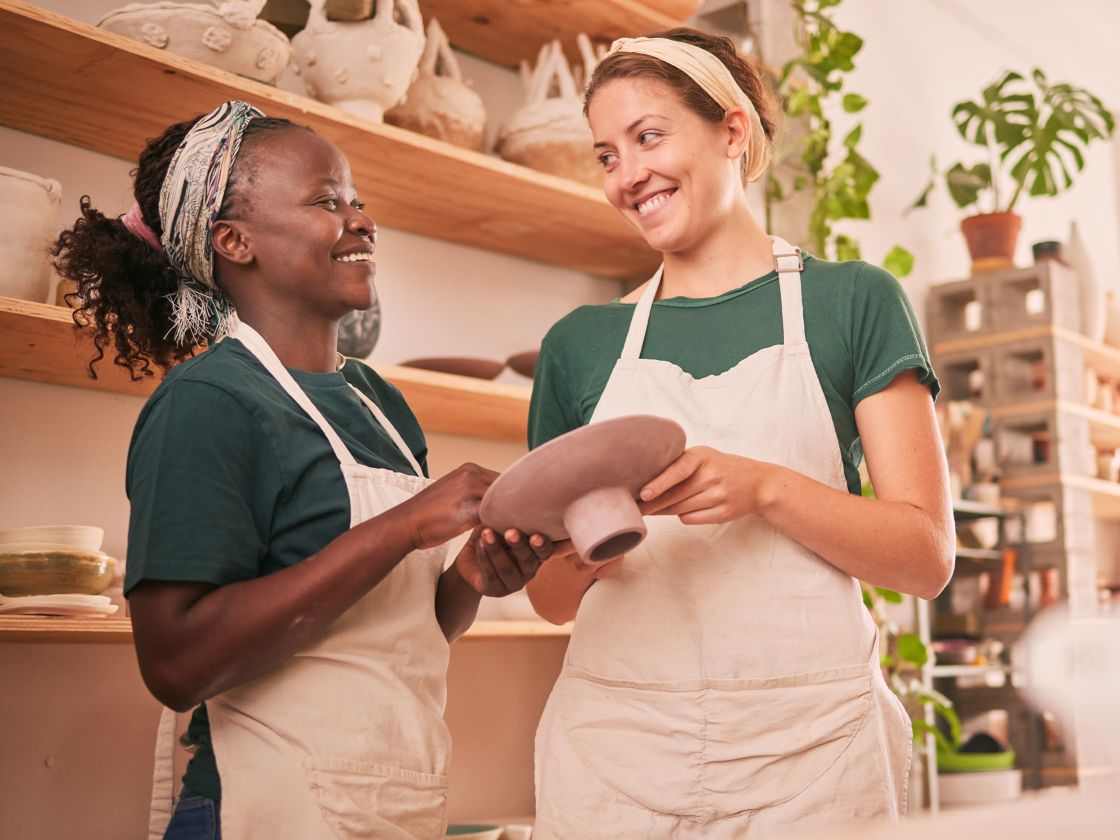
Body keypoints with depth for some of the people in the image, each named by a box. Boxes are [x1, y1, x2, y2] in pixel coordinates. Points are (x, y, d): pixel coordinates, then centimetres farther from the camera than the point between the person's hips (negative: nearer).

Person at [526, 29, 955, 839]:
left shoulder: (851, 301, 4)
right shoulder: (580, 343, 10)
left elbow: (927, 557, -2)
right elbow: (551, 598, 13)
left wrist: (763, 485, -18)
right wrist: (583, 553, -10)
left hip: (806, 743, -2)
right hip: (614, 746, 2)